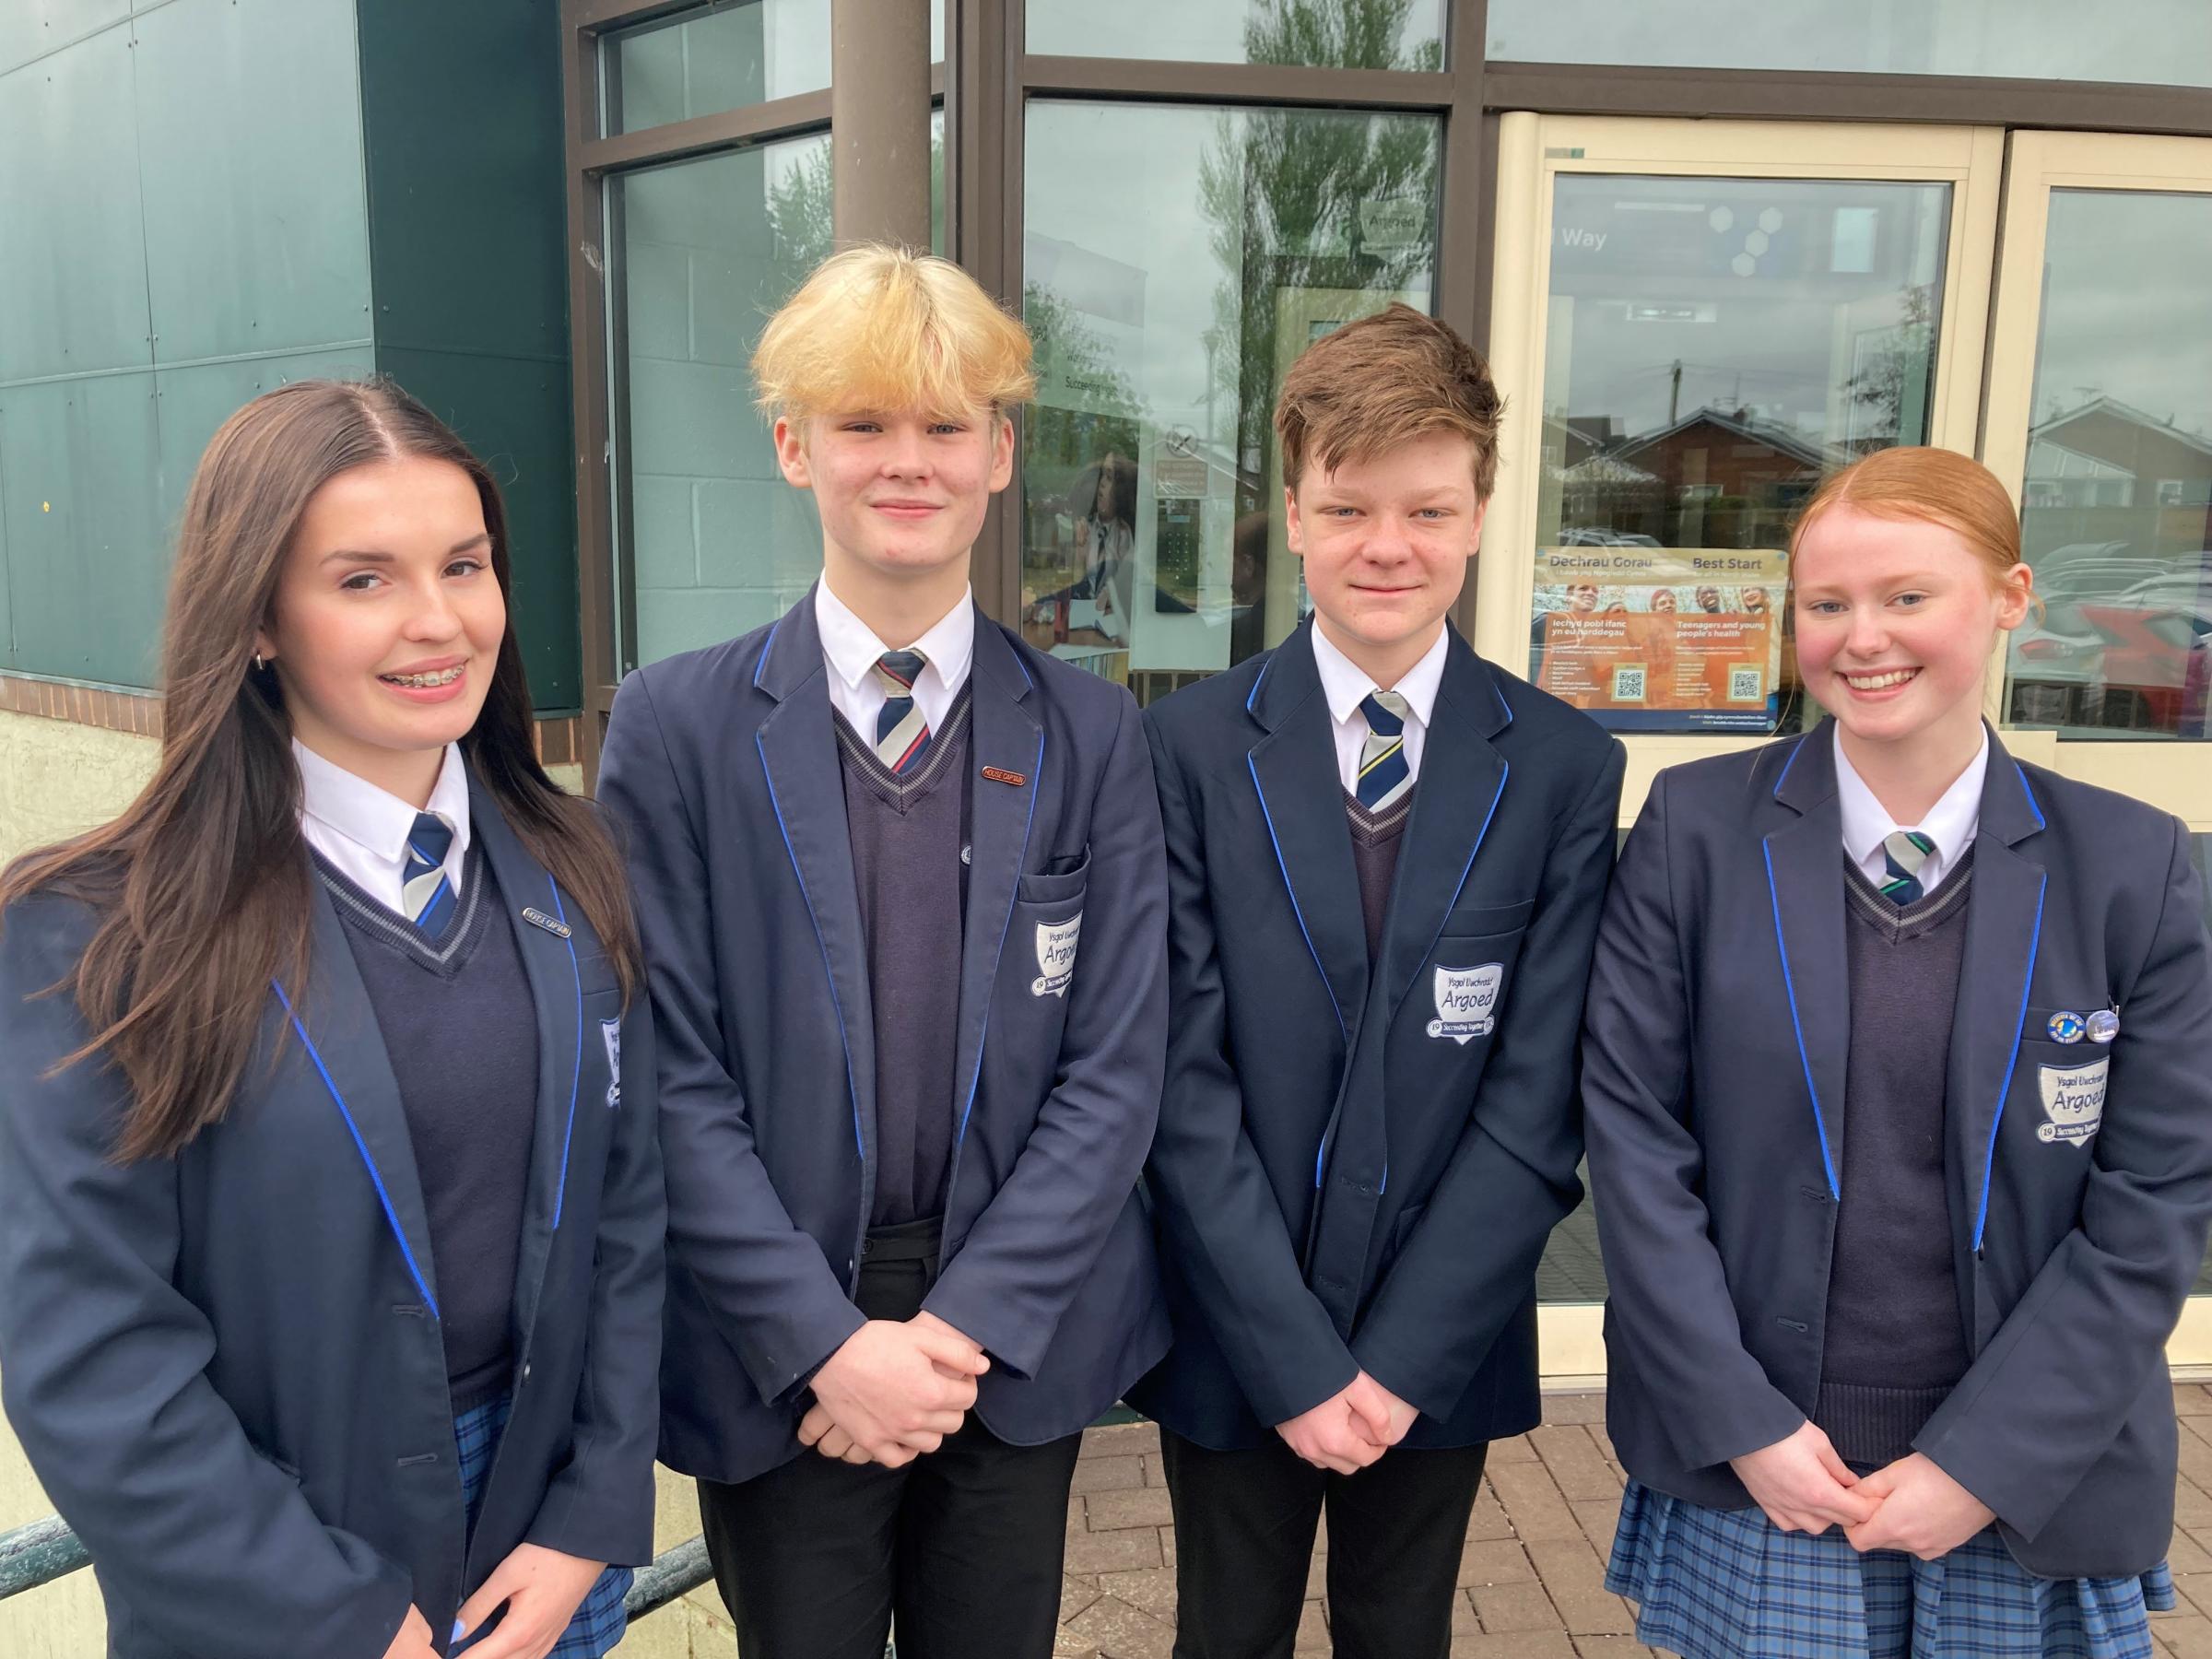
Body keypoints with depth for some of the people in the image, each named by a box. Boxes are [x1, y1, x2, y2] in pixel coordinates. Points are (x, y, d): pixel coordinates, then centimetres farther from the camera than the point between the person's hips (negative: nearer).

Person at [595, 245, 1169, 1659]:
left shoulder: (1091, 732, -2)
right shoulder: (677, 726, -6)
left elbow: (1116, 1069, -5)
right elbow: (673, 1077, -8)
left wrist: (966, 1325, -11)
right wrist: (825, 1342, -14)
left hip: (1019, 1343, 2)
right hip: (777, 1356, -1)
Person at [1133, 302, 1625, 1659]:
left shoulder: (1566, 768, -6)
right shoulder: (1190, 748, -9)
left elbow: (1540, 1100, -8)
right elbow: (1187, 1084, -11)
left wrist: (1405, 1357, -11)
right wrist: (1294, 1357, -13)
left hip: (1444, 1347, 1)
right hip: (1233, 1344, 0)